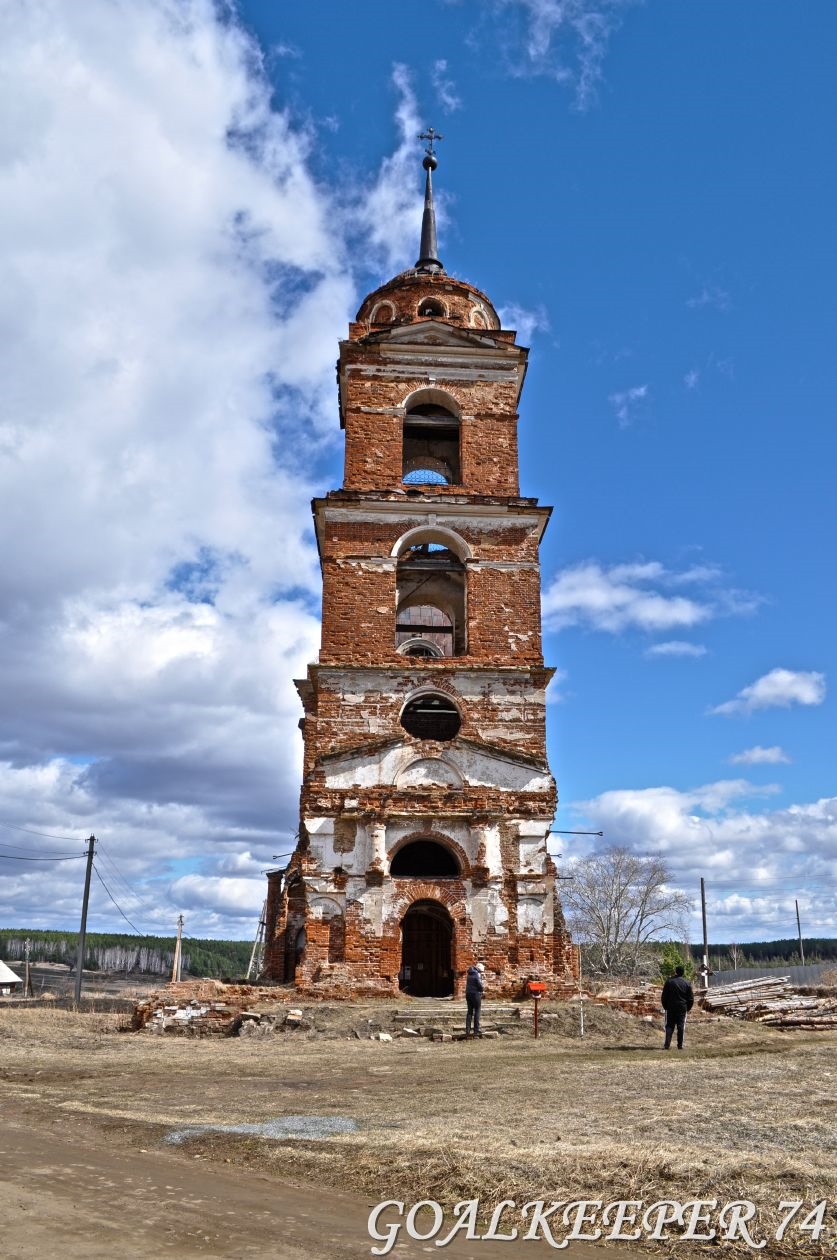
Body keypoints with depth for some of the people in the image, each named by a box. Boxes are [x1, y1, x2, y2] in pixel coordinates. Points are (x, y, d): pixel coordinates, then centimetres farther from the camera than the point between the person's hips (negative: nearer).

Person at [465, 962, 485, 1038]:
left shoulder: (470, 974, 12)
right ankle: (476, 1031, 1)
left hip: (468, 994, 7)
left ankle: (467, 1031, 6)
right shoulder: (477, 975, -12)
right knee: (477, 1012, 1)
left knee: (469, 1012, 10)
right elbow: (480, 985, -17)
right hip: (476, 994, -7)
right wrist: (483, 988, 6)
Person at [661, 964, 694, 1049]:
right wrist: (688, 1008, 15)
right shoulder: (687, 983, 2)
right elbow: (691, 998, 4)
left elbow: (664, 996, 0)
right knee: (681, 1026, 5)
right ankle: (680, 1045, 5)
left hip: (670, 1008, -1)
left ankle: (667, 1045, -4)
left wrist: (665, 1007, 11)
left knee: (669, 1026, 4)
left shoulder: (669, 981, -2)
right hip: (682, 1008, 1)